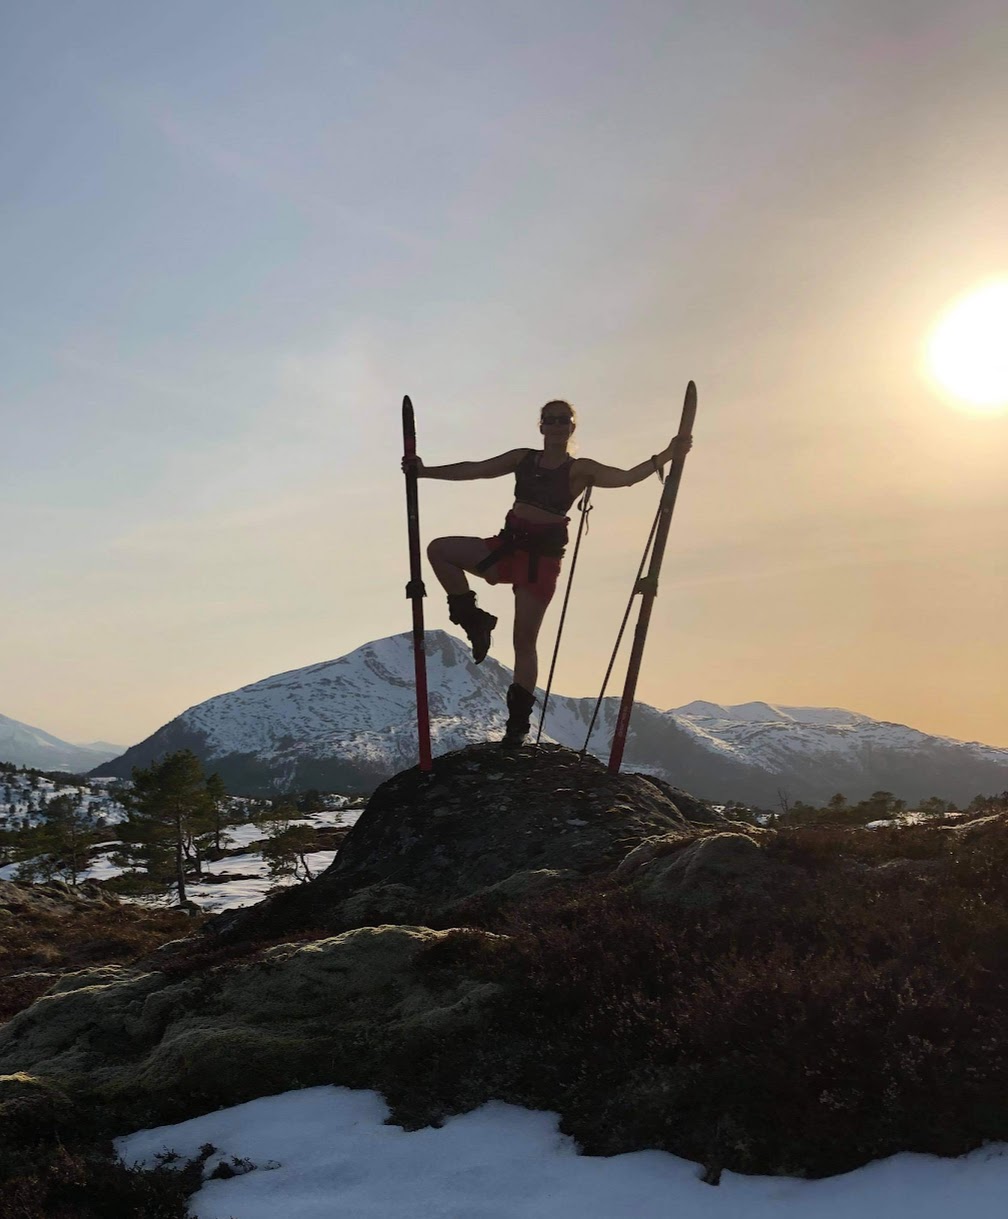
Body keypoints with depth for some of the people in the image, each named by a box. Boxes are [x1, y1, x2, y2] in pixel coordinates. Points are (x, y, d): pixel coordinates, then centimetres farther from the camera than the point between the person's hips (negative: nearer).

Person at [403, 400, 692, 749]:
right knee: (439, 549, -13)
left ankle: (518, 721, 8)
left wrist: (666, 456, -28)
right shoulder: (523, 458, 11)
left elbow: (626, 477, -15)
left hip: (542, 555, -4)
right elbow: (474, 470, 11)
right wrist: (426, 471, 6)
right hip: (508, 545, 4)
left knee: (524, 641, -3)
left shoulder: (579, 469, -2)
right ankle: (474, 621, 1)